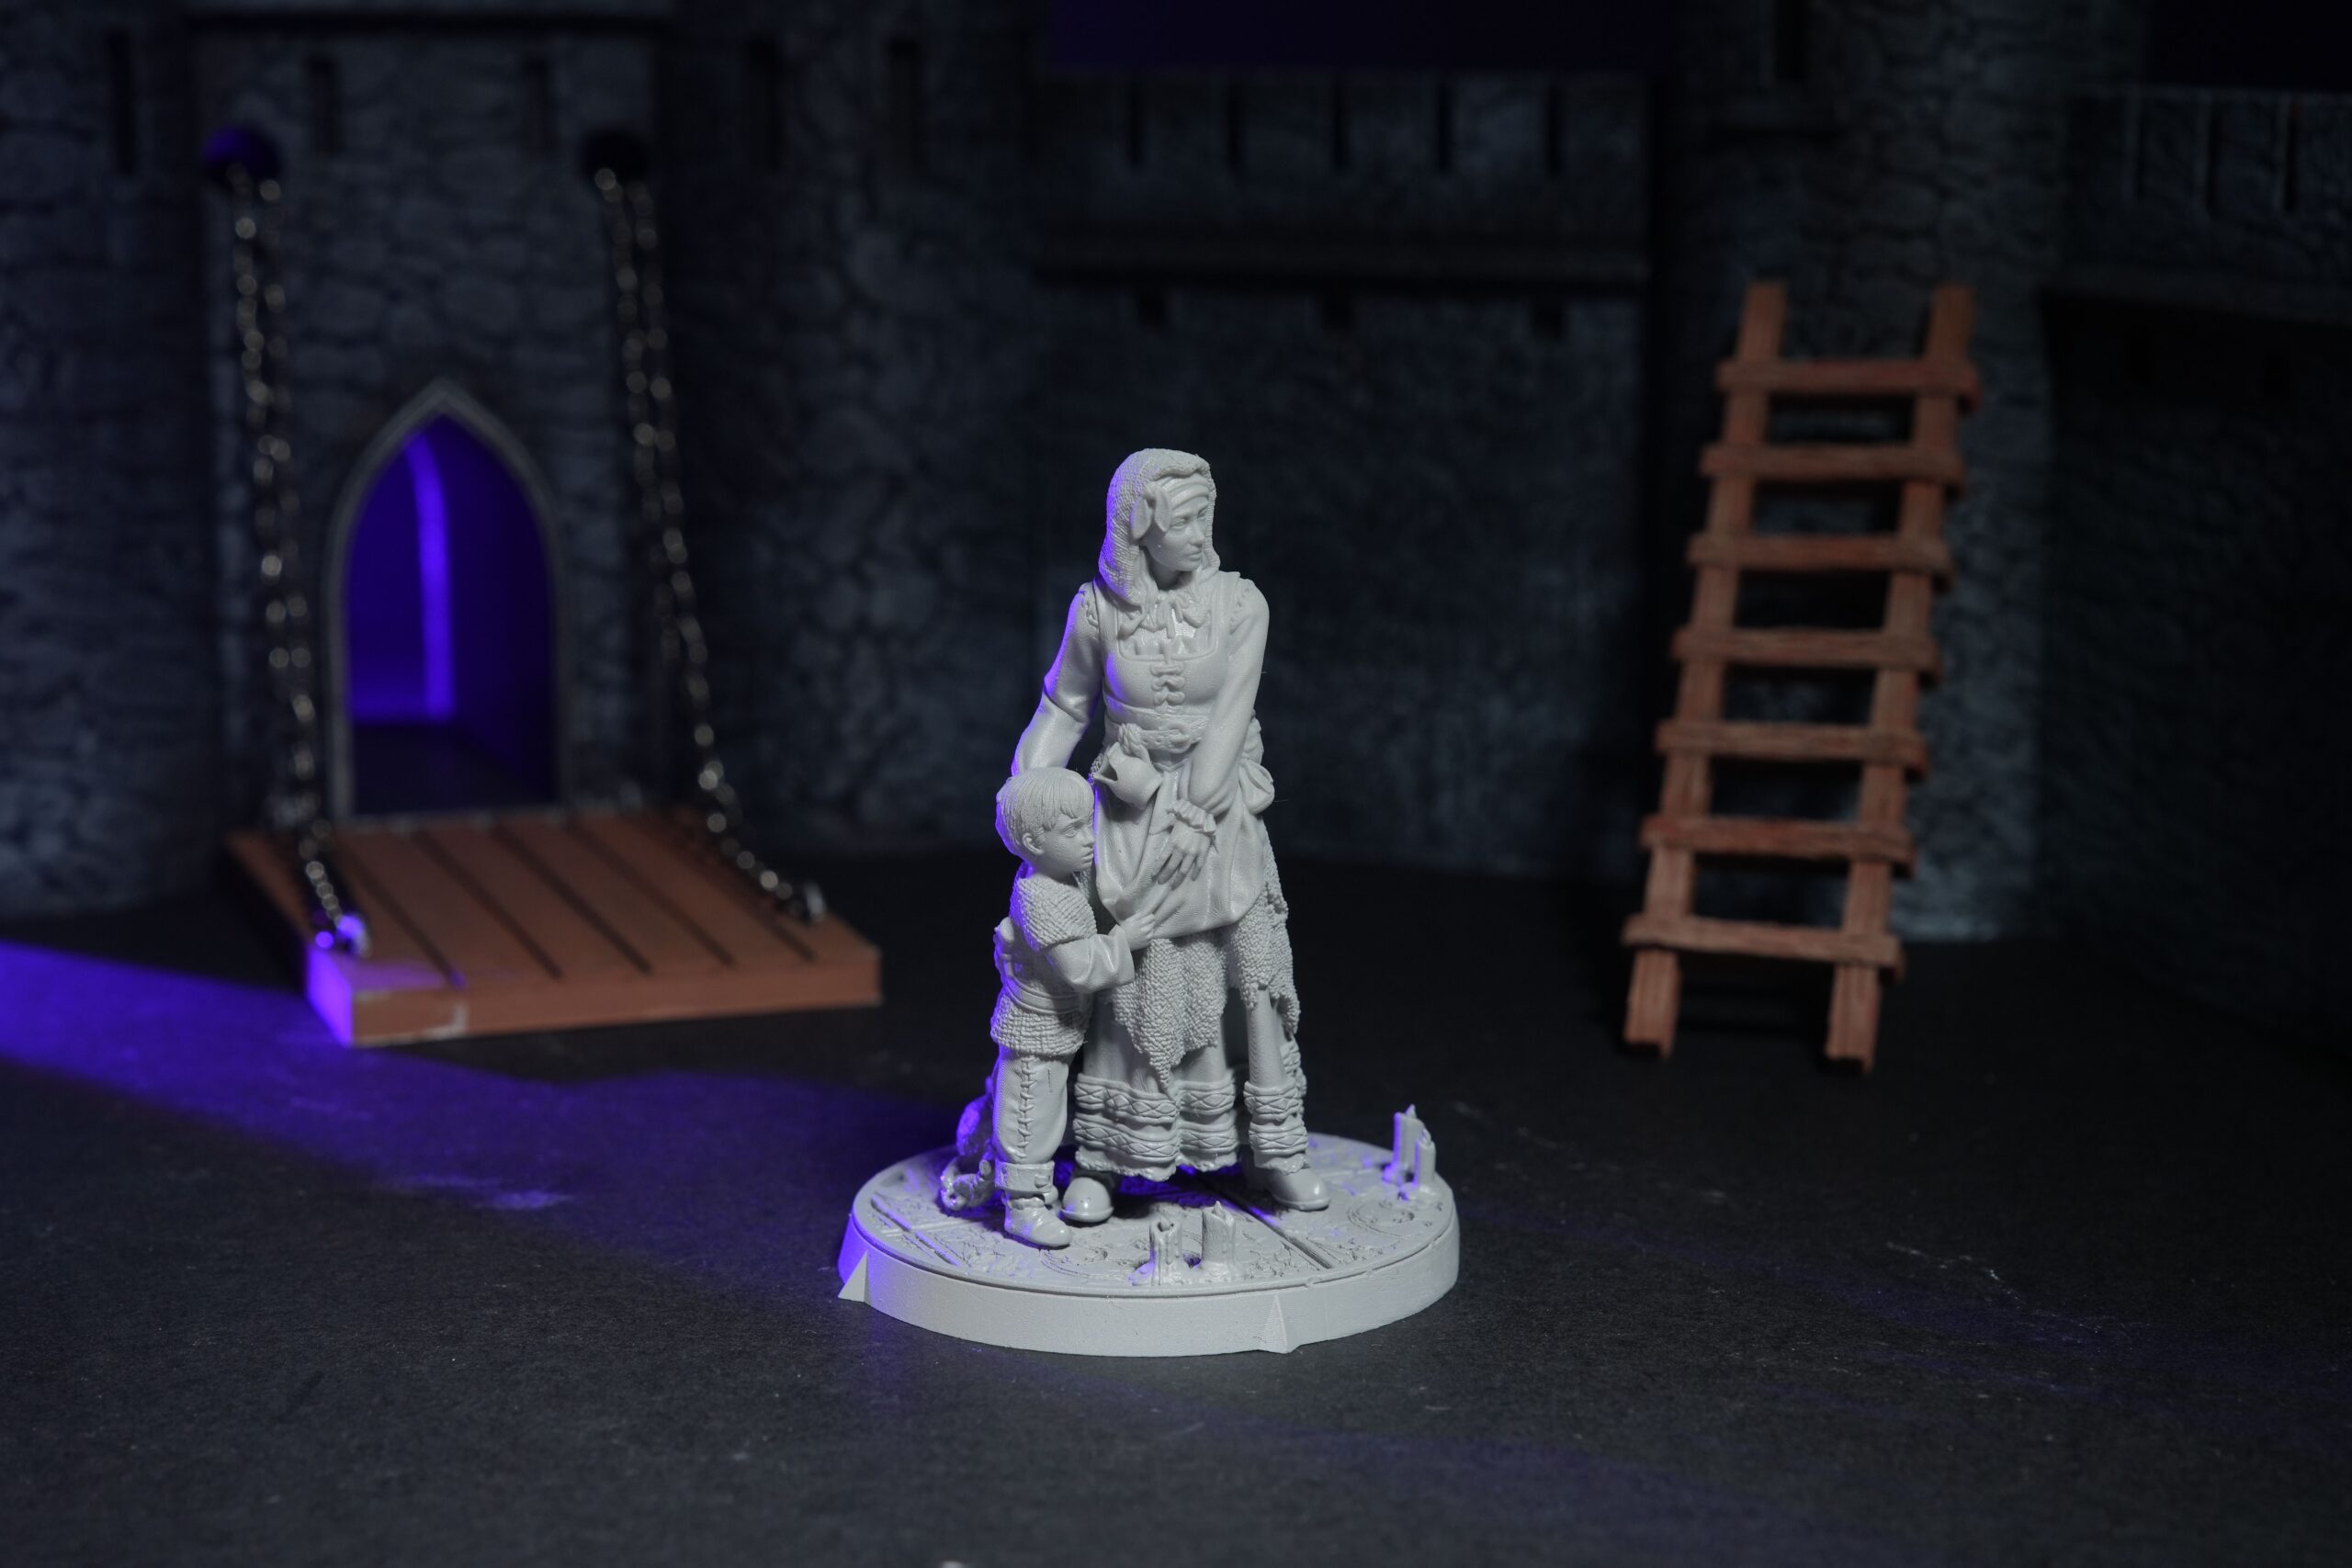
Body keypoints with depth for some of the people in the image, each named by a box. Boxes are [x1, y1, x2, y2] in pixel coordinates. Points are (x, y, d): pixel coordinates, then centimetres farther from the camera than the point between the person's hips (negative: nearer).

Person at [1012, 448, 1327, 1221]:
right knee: (1133, 979, -1)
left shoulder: (1239, 603, -8)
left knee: (1254, 974, 4)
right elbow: (1063, 710, 6)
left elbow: (1230, 715, -12)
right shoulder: (1097, 610, -6)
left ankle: (1273, 1150, 18)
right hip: (1134, 810, -1)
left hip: (1221, 809, 1)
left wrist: (1197, 818, -17)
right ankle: (1098, 1160, 11)